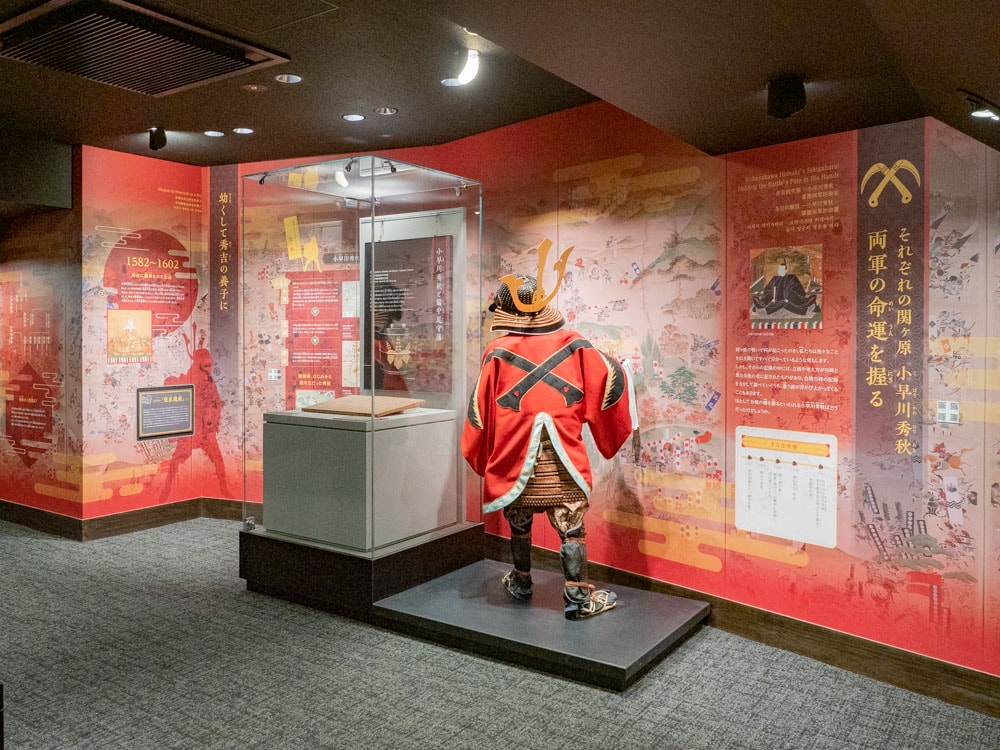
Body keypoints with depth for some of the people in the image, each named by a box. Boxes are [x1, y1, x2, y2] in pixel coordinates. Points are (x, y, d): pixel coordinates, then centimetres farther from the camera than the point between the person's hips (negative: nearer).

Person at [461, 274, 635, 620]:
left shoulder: (498, 352, -5)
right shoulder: (573, 344, -1)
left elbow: (481, 408, -2)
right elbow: (609, 380, 3)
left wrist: (480, 456, 11)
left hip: (516, 458, 1)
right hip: (562, 461, 0)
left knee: (519, 525, 18)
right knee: (571, 527, 5)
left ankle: (520, 583, 35)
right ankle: (577, 596, 9)